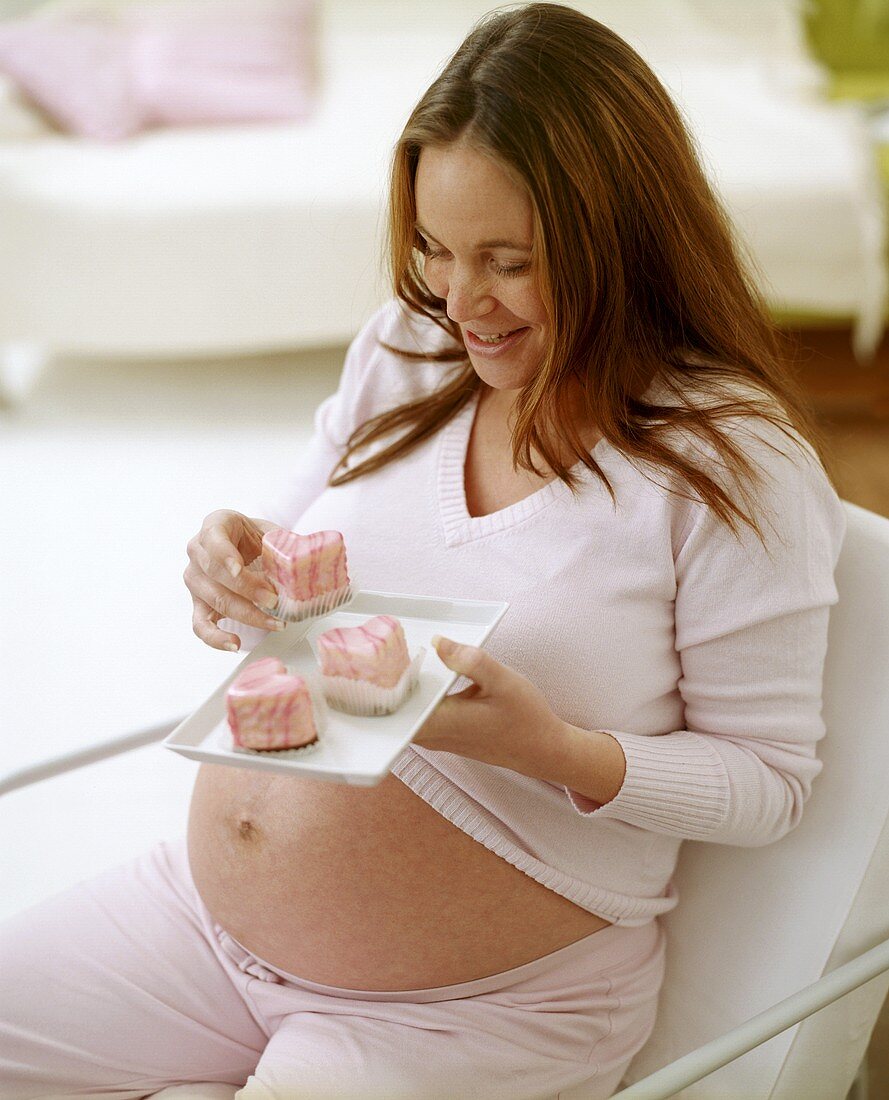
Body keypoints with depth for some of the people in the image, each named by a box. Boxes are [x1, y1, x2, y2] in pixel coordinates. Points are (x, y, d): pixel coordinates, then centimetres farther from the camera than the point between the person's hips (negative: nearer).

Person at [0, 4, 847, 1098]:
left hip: (481, 1010, -5)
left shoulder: (735, 462, -15)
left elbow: (769, 781, -11)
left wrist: (553, 749, -28)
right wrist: (240, 574, -11)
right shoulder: (402, 352, 2)